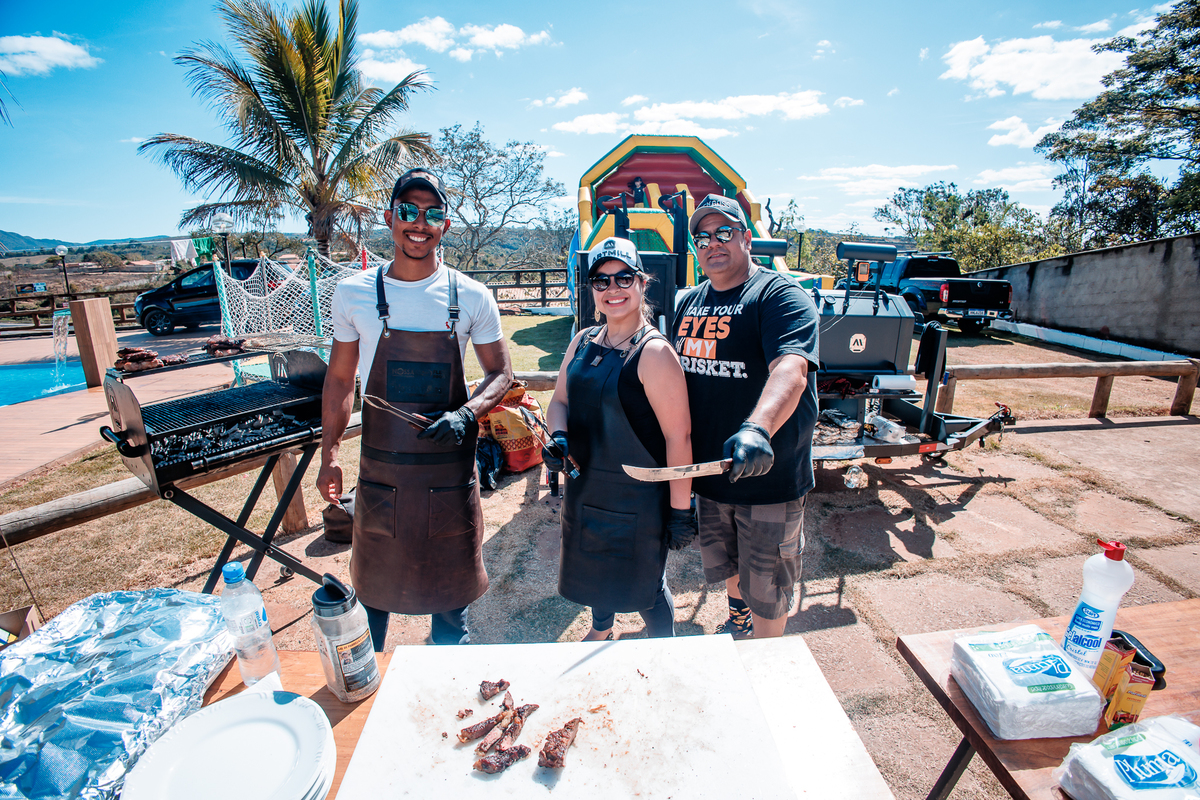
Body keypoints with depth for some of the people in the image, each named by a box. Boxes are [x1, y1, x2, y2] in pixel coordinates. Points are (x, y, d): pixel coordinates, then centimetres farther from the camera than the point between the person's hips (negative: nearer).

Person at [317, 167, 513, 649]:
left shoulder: (471, 298, -6)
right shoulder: (353, 294, -2)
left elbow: (500, 373, 0)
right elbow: (339, 379, 7)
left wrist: (466, 414, -19)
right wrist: (328, 456, 6)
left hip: (450, 469, 0)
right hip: (381, 469, 1)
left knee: (450, 578, 16)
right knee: (374, 579, 17)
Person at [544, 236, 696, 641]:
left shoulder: (654, 353, -19)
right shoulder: (582, 342, 3)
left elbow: (678, 437, -20)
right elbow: (560, 400, 12)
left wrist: (681, 509, -17)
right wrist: (559, 438, -9)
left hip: (638, 496, -7)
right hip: (584, 483, 7)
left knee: (643, 583, 10)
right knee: (594, 567, 26)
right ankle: (600, 631, 56)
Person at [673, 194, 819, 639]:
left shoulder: (780, 295, -16)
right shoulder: (690, 302, 7)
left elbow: (791, 369, -34)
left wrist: (757, 428, -52)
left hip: (770, 474, -6)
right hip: (709, 469, 6)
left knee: (767, 584, 12)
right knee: (725, 564, 27)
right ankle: (738, 618, 56)